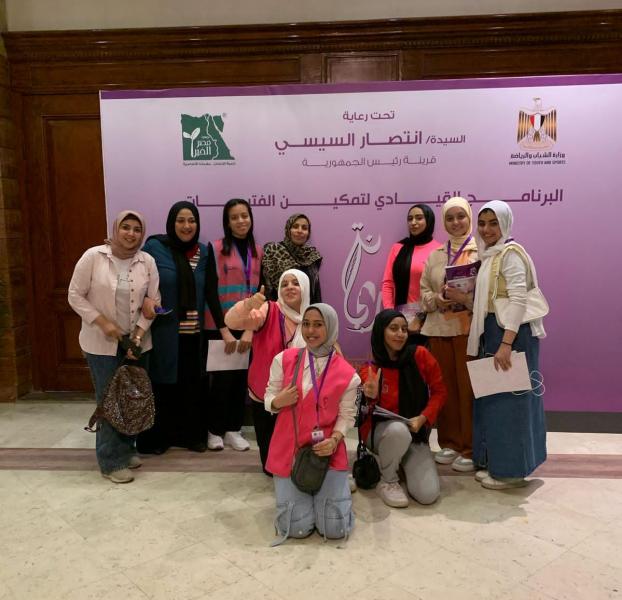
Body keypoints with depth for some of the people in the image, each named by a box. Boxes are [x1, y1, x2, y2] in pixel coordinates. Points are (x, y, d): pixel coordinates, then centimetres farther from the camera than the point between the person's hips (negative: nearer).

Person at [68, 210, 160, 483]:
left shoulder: (147, 262, -3)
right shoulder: (93, 256, -10)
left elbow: (154, 302, 0)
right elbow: (75, 296, -7)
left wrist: (138, 334, -10)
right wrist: (103, 322, -16)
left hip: (136, 342, 3)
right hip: (101, 343, -3)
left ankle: (127, 449, 29)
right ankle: (112, 461, 10)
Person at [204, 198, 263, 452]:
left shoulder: (258, 252, 7)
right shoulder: (216, 249, -6)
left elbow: (259, 292, 4)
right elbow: (211, 291, -9)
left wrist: (250, 329, -5)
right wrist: (224, 330, -12)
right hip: (219, 327, -4)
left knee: (241, 377, 8)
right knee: (222, 377, 1)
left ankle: (233, 430, 22)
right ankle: (215, 430, 19)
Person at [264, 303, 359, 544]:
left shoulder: (347, 374, -7)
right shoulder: (283, 360, -4)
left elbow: (347, 415, -1)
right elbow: (269, 400, 3)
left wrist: (334, 440, -20)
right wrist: (279, 401, -20)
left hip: (328, 451, 0)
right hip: (289, 449, 1)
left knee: (335, 529, -4)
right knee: (296, 528, -5)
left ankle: (331, 488, 29)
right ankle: (294, 492, 30)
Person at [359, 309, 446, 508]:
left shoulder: (420, 355, -9)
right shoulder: (369, 367, -12)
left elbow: (439, 391, -1)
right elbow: (370, 412, -17)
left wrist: (423, 418, -16)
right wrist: (371, 396, -40)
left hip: (416, 432, 2)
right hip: (379, 430, -2)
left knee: (428, 494, -15)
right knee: (398, 429, -39)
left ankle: (403, 463, 20)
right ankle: (387, 481, -8)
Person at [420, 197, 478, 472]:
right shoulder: (435, 255, 15)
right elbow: (423, 291, 13)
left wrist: (466, 298, -21)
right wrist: (436, 299, -7)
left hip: (469, 329, -4)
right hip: (439, 330, 5)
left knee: (469, 388, -2)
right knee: (445, 387, 9)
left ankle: (471, 449, 10)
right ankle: (449, 443, 22)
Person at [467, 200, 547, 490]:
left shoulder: (510, 253, -13)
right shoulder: (491, 255, 16)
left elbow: (518, 299, -23)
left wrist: (506, 344, -28)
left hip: (511, 334, -10)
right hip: (492, 332, 10)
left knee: (508, 399, -2)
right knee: (494, 399, 14)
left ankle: (511, 471, 10)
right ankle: (496, 463, 26)